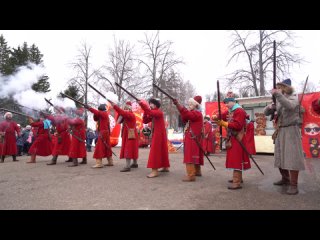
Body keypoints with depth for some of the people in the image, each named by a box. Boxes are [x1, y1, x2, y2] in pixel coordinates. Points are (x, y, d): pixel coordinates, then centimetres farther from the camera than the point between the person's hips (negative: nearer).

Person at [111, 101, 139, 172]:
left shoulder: (131, 115, -14)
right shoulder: (126, 115, 17)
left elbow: (123, 113, -31)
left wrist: (114, 106, -32)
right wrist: (120, 115, -3)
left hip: (130, 135, -10)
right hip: (127, 135, 10)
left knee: (128, 150, -13)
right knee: (132, 149, 15)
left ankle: (127, 166, -15)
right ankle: (135, 163, 25)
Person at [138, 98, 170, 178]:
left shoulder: (159, 112, -13)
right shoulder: (153, 113, 14)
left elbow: (150, 112, -32)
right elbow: (145, 121, 7)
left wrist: (142, 104, -28)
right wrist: (145, 112, -6)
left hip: (159, 135, -10)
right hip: (156, 134, 10)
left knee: (155, 151, -12)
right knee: (162, 150, 16)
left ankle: (155, 171, -12)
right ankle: (166, 167, 27)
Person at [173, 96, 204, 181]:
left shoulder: (197, 113, -13)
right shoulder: (194, 113, 19)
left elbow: (187, 114, -31)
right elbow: (185, 119, 12)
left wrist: (177, 104, -36)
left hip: (193, 138, -10)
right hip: (191, 138, 10)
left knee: (190, 156, -12)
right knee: (195, 155, 19)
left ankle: (191, 175, -11)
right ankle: (197, 171, 32)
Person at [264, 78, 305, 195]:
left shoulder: (293, 98, -6)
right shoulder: (278, 101, 12)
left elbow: (289, 106, -31)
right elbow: (266, 112, 9)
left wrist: (277, 94, -34)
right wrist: (270, 107, -12)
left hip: (291, 130, -7)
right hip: (280, 131, 7)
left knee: (292, 157, -9)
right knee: (280, 156, 12)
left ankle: (294, 185, -5)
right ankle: (285, 179, 28)